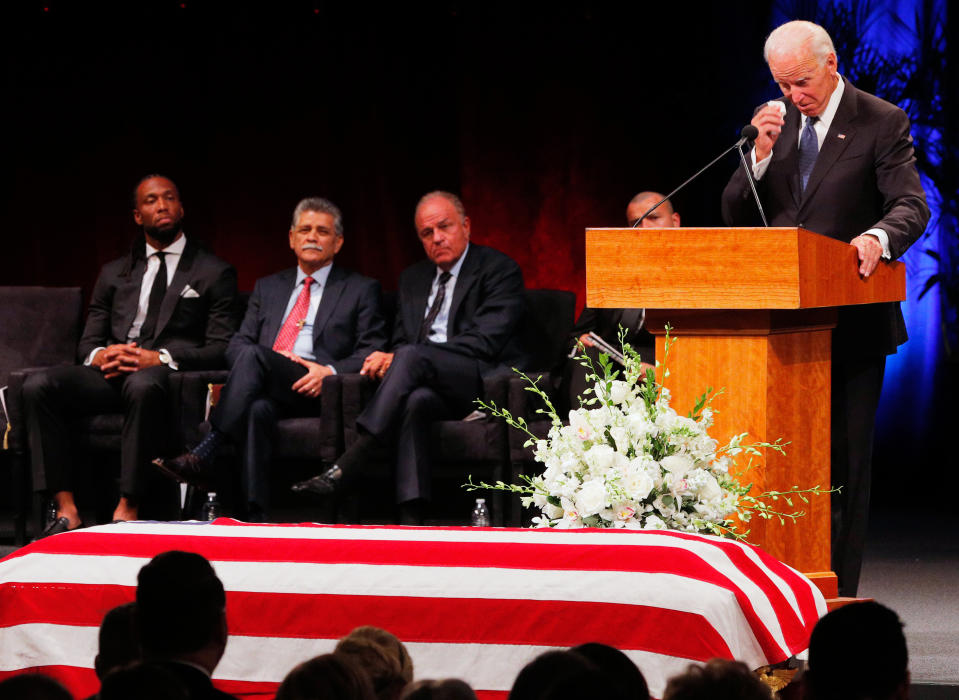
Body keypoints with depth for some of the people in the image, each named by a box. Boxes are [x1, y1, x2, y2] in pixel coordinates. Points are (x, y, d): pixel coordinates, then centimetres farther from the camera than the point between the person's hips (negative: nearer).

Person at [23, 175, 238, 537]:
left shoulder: (214, 273, 13)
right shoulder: (115, 273, 25)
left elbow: (221, 347, 2)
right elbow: (88, 341, 21)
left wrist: (162, 358, -13)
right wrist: (99, 355, -6)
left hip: (166, 374, -4)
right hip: (111, 373, 4)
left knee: (142, 385, -42)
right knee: (38, 385, -25)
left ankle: (127, 510, -40)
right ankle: (66, 510, -28)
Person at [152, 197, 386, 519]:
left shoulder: (361, 290, 19)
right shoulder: (268, 288, 30)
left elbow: (373, 351, 8)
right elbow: (237, 344, 20)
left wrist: (331, 371, -13)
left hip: (316, 391, -3)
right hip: (265, 390, 3)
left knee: (253, 355, -34)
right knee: (259, 410, -39)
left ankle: (204, 455, -44)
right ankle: (255, 515, -50)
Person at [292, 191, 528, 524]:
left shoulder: (499, 270, 2)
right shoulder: (413, 279, 24)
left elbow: (484, 342, -11)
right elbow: (401, 341, 22)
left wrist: (400, 358, -16)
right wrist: (390, 359, -8)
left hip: (483, 383, -4)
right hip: (429, 385, 4)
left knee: (411, 357, -32)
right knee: (416, 400, -35)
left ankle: (347, 464, -40)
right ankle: (410, 516, -47)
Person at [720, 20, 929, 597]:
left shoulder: (881, 123, -4)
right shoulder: (777, 120, 10)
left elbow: (912, 206, -15)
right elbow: (736, 216, 7)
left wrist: (878, 237, -37)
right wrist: (761, 154, -10)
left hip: (851, 323, -4)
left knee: (846, 457, 0)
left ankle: (837, 595, 5)